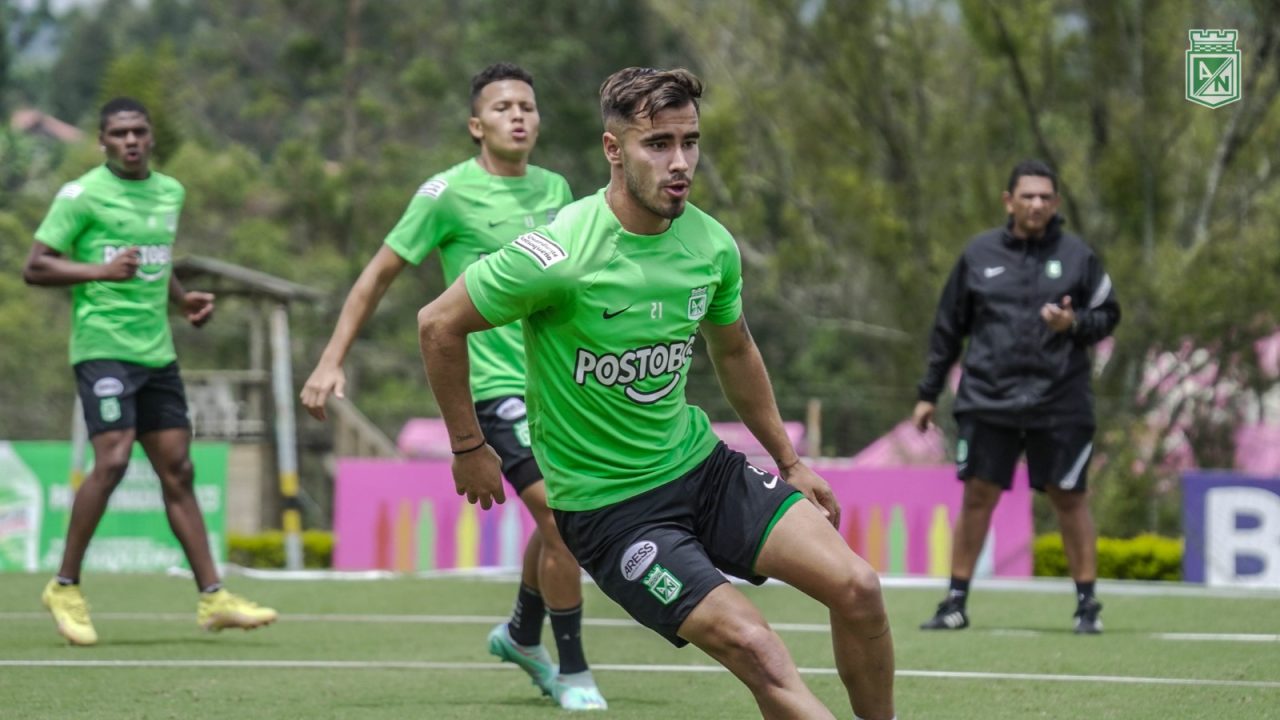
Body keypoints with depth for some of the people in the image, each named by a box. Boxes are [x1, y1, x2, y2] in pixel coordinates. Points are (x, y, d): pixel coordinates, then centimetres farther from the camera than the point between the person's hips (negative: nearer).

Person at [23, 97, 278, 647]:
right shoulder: (82, 195, -6)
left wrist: (183, 300, 11)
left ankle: (212, 597, 6)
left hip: (157, 352, 7)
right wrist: (101, 270, -21)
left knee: (177, 471, 5)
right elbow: (34, 268, -8)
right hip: (103, 347, -7)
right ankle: (65, 587, -5)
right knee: (113, 459, -18)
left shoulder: (170, 193, 15)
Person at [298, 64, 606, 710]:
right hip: (495, 382, -6)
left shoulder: (553, 189, 8)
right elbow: (378, 275, -2)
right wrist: (331, 361, -7)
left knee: (560, 521, 15)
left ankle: (521, 635, 41)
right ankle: (574, 673, -2)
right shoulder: (449, 193, -9)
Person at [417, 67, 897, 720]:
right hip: (605, 506, -6)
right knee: (756, 650, -22)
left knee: (856, 586, -9)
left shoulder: (712, 245, -2)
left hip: (702, 465, 6)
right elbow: (439, 325, -10)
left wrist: (788, 460, 23)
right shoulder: (559, 255, -22)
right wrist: (468, 448, -2)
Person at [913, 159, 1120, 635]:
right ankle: (956, 602, 9)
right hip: (987, 400, 1)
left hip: (1060, 403, -1)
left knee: (1069, 499, 2)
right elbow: (948, 327, 12)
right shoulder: (978, 255, 5)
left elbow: (1108, 315, 9)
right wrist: (929, 393, 13)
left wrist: (1075, 324, -14)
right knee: (977, 496, 1)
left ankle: (1087, 604, 11)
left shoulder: (1077, 256, 3)